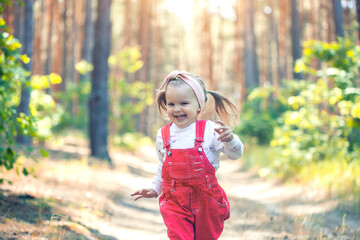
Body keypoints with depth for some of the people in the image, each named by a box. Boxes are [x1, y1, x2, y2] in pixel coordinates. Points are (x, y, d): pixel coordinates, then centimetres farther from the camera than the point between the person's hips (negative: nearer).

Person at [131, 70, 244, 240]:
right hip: (175, 202, 1)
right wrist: (155, 189, 18)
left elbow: (235, 154, -9)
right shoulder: (163, 135, 2)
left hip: (206, 201, -1)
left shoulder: (209, 130, -9)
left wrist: (230, 139, -28)